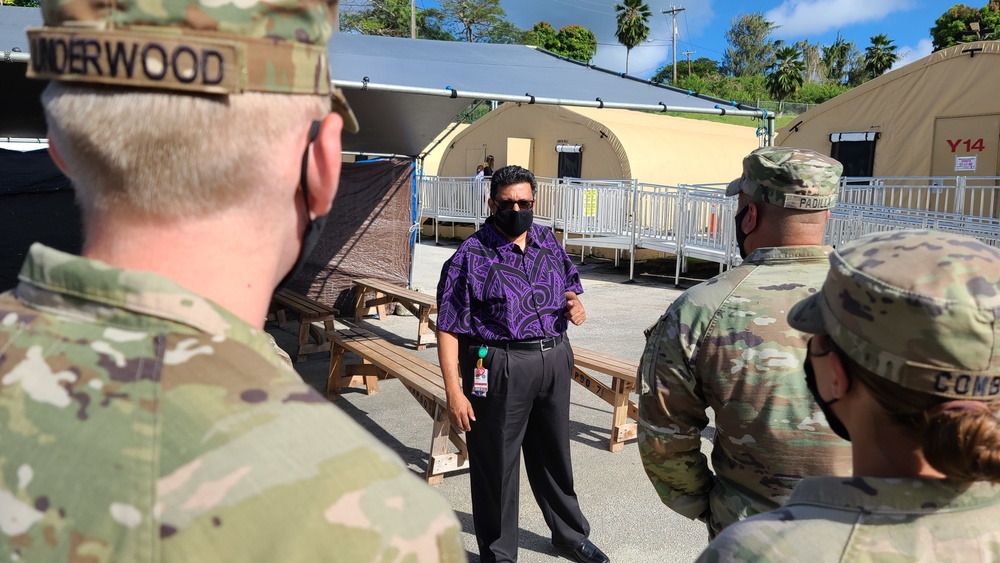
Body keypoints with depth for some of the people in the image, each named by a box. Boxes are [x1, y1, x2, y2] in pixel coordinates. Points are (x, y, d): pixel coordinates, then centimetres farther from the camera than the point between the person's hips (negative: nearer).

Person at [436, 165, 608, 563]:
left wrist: (575, 305, -3)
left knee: (554, 456, 22)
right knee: (496, 466, 8)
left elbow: (569, 286, 21)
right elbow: (448, 328, -13)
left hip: (554, 361, 5)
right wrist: (454, 391, -17)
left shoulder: (549, 244, 6)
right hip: (499, 369, -5)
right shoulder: (471, 256, -12)